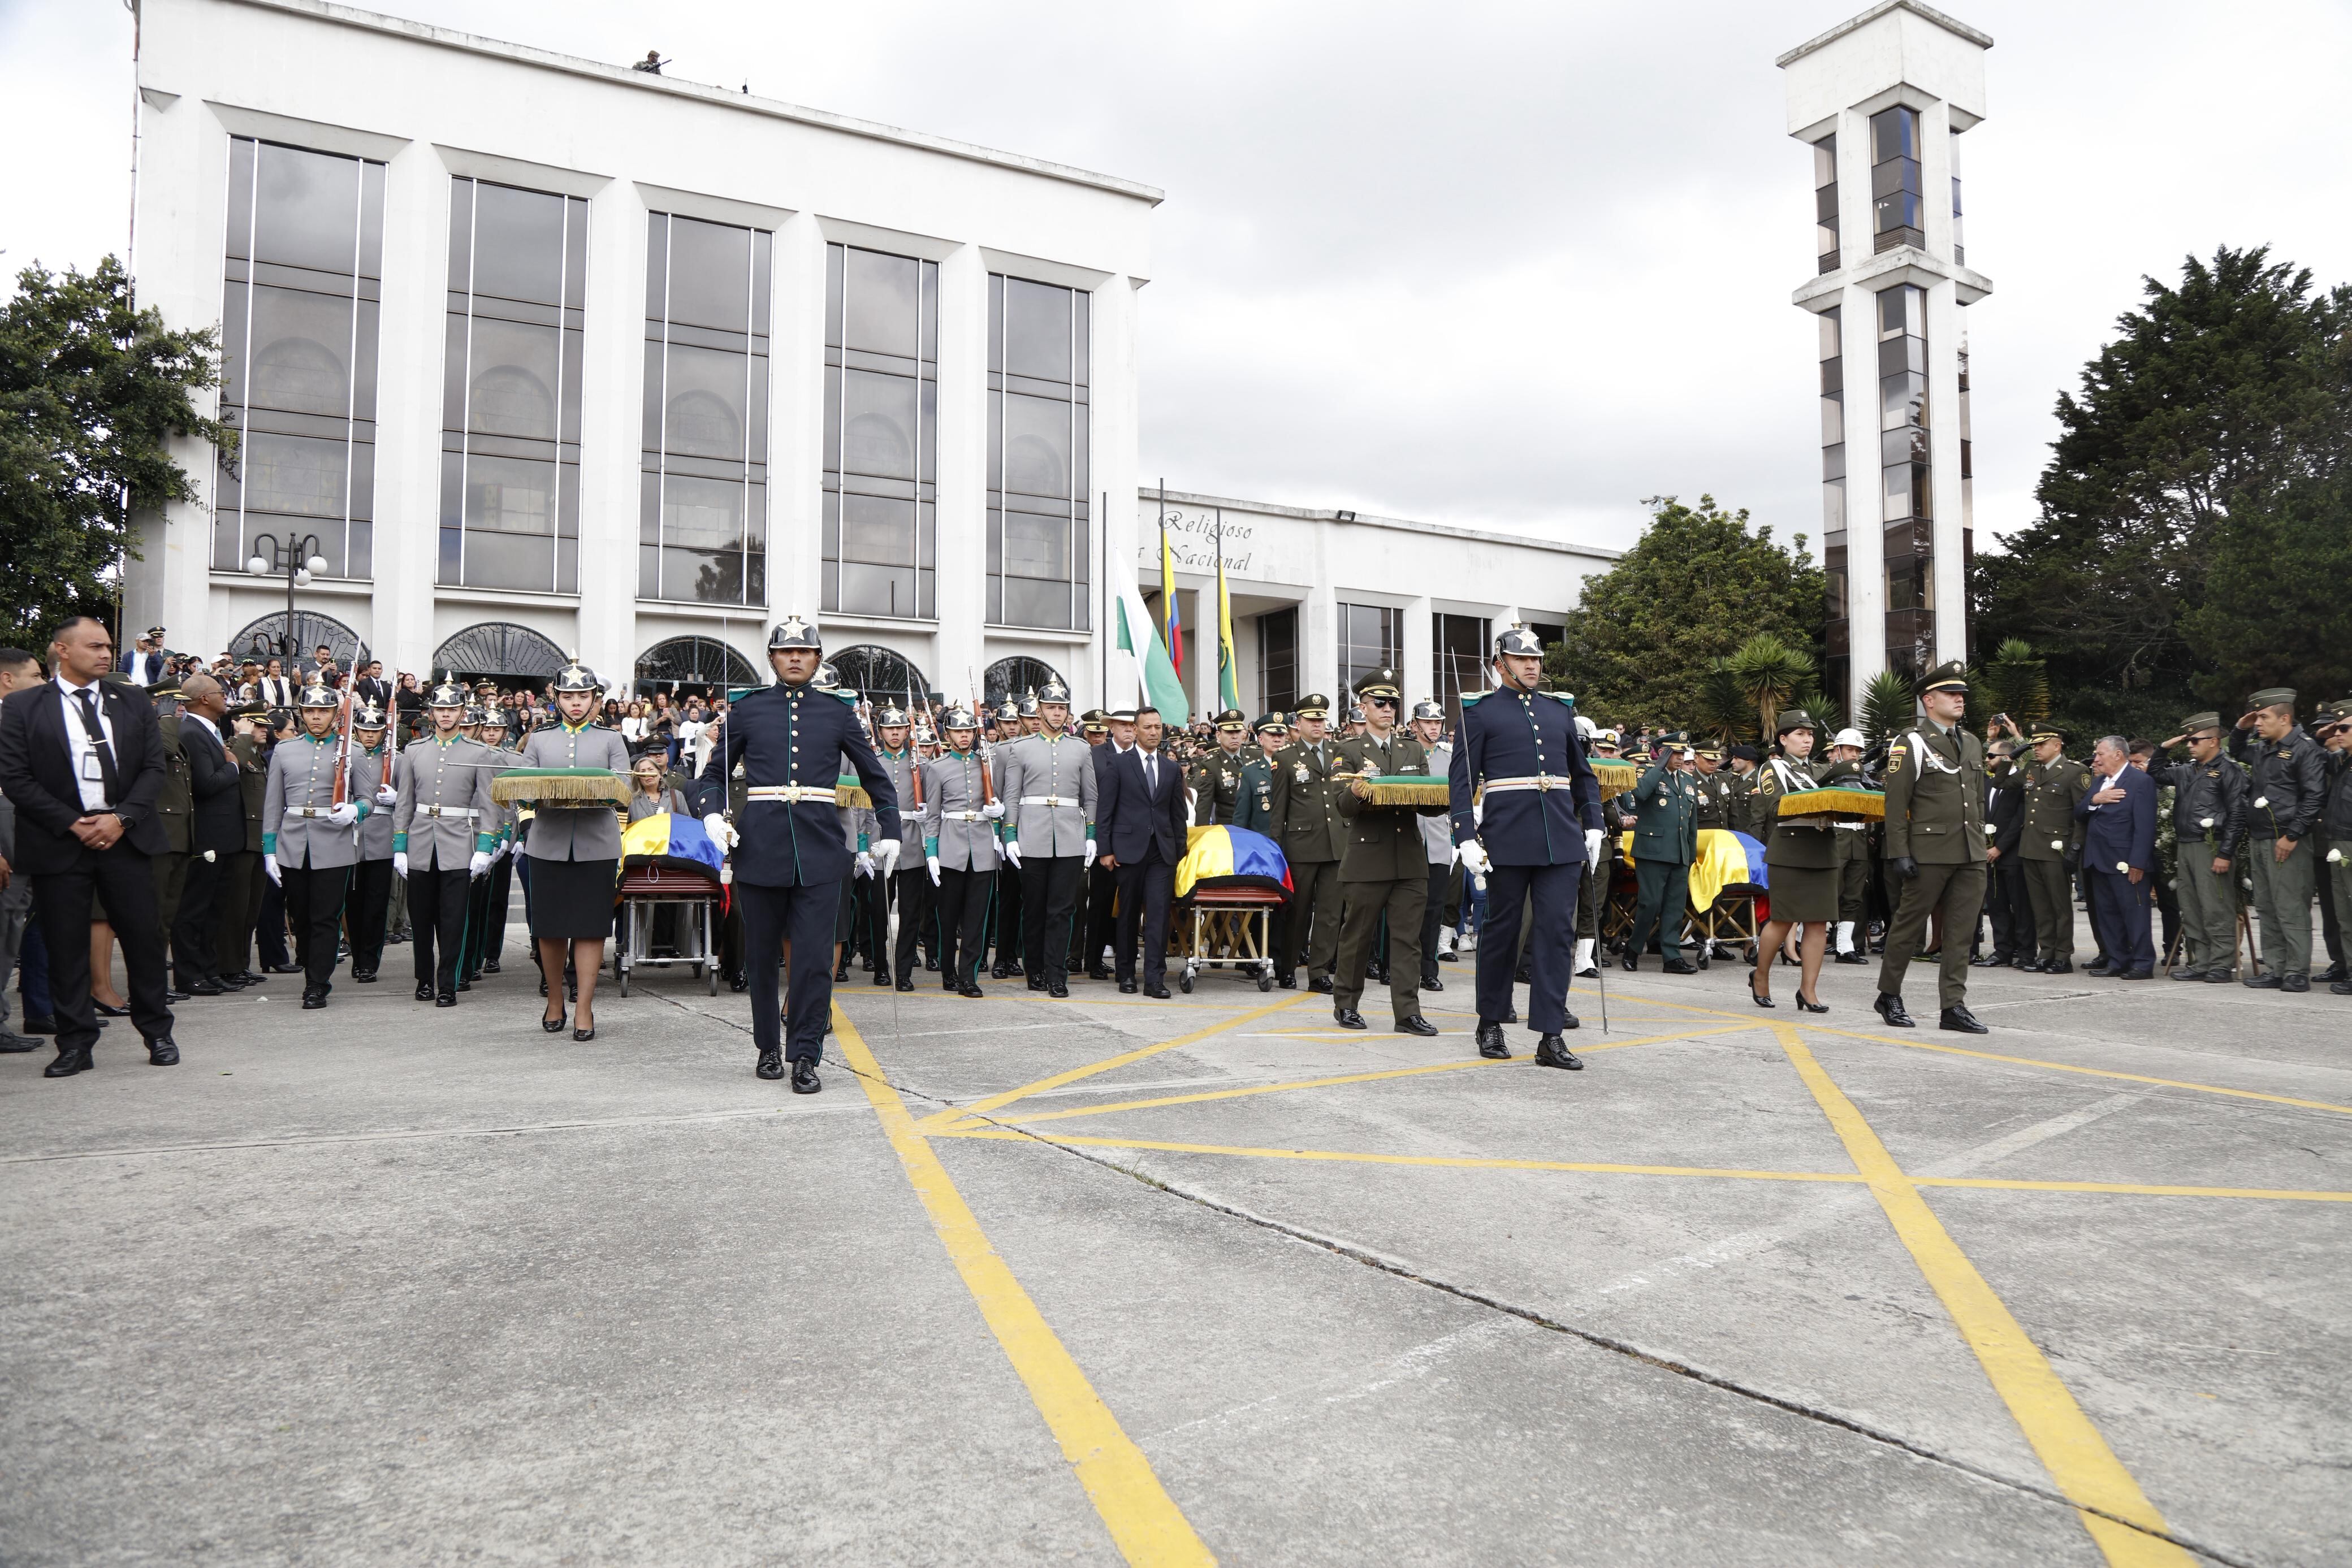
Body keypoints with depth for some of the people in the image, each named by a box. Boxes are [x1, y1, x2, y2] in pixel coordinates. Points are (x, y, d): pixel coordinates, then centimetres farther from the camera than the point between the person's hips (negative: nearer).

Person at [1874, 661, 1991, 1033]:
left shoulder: (1973, 744, 16)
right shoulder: (1911, 743, -5)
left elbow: (1979, 800, 22)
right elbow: (1896, 804, -10)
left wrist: (1981, 844, 16)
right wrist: (1899, 853, -15)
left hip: (1971, 856, 6)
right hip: (1929, 853, -6)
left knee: (1960, 932, 6)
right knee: (1910, 925, 2)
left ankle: (1954, 1007, 10)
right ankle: (1889, 996, 16)